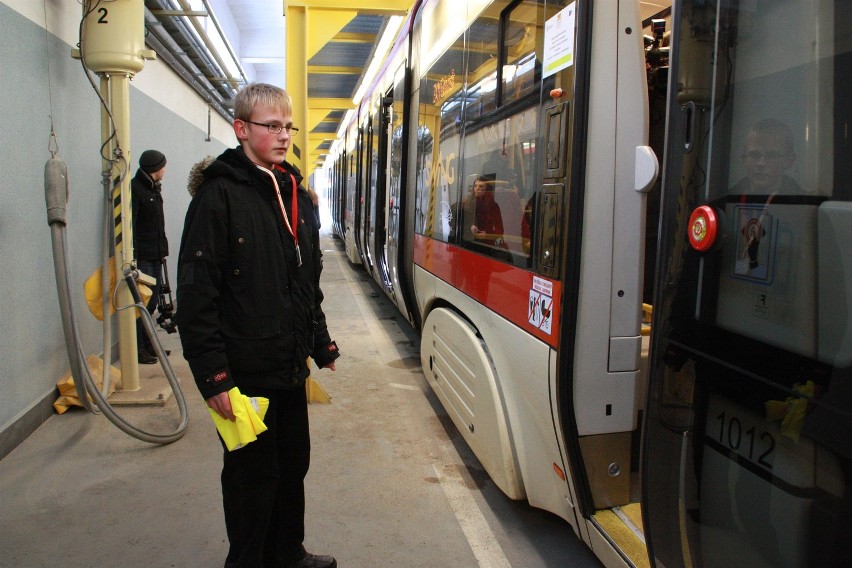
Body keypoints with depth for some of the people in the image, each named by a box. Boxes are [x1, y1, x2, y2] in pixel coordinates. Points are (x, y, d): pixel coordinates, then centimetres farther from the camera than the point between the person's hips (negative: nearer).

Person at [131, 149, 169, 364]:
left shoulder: (154, 188, 17)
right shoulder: (134, 189, -11)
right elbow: (130, 226, -16)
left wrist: (163, 249, 15)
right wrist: (133, 256, -20)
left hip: (155, 256, 9)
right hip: (142, 257, -9)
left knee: (152, 301, 14)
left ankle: (148, 344, 25)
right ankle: (137, 348, 3)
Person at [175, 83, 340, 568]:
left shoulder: (296, 196, 10)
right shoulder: (219, 195, -12)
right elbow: (196, 291, -16)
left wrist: (323, 346, 16)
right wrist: (213, 376, -19)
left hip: (291, 367, 7)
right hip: (246, 372, -7)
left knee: (293, 463, 19)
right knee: (252, 474, 8)